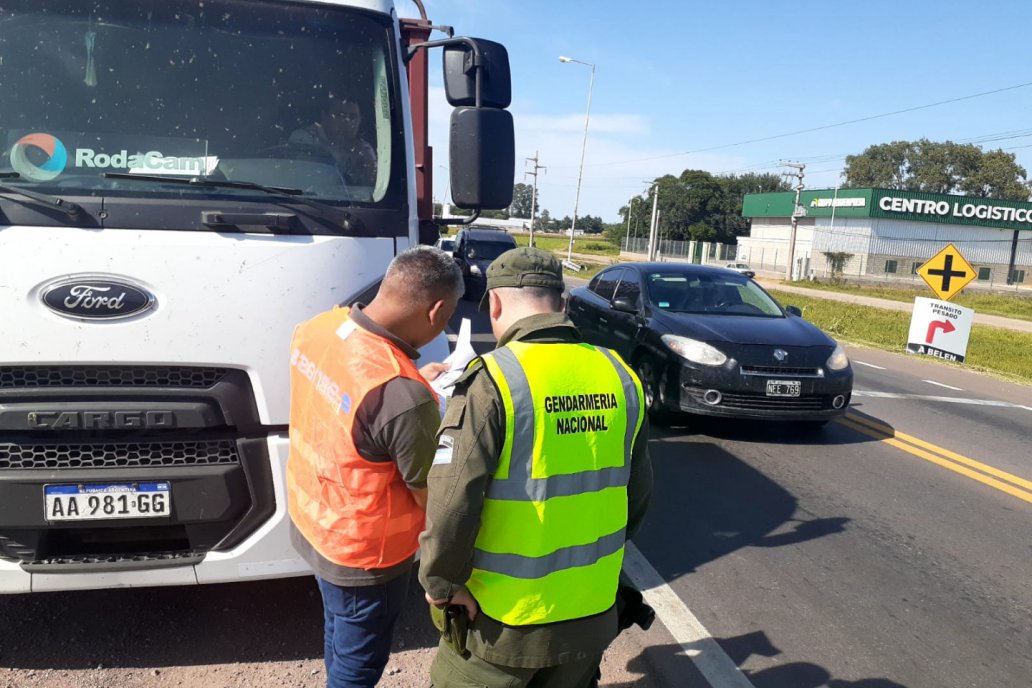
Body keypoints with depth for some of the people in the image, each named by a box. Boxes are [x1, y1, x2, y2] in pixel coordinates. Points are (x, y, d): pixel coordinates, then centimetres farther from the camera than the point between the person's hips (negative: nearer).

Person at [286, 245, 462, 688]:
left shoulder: (317, 328, -12)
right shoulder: (405, 395, -36)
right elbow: (432, 498, -20)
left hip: (310, 522, 7)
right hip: (363, 554, -7)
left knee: (339, 635, 31)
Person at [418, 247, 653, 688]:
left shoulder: (493, 380, -20)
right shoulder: (620, 376, -3)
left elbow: (451, 504, -25)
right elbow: (638, 491, 7)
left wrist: (442, 582, -9)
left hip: (503, 618, -4)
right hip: (593, 611, 5)